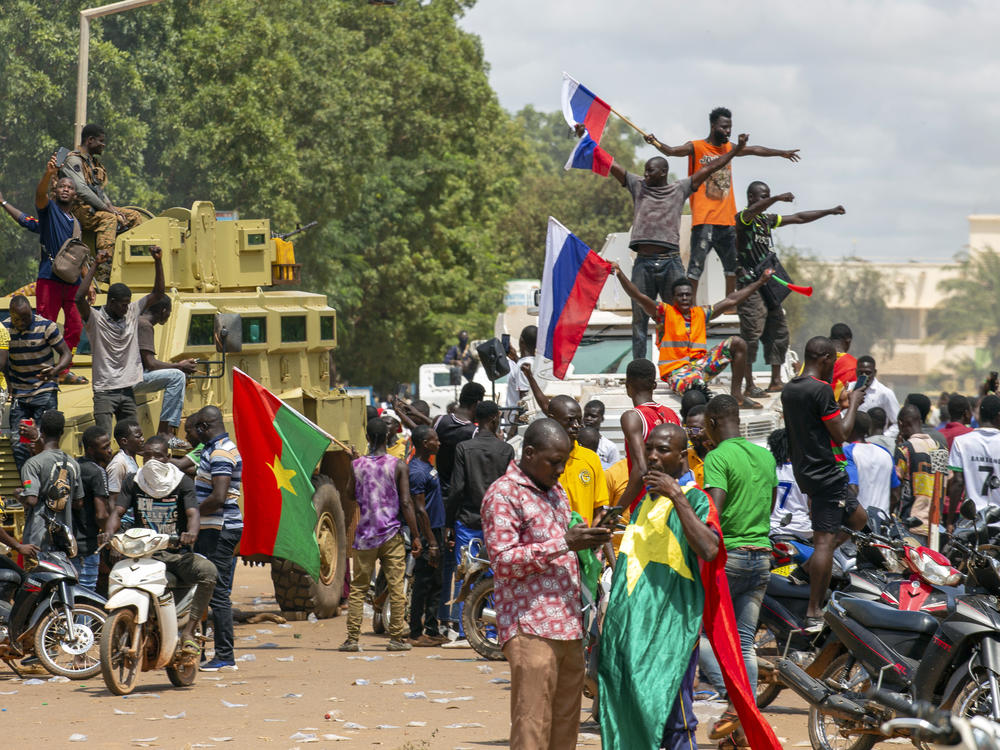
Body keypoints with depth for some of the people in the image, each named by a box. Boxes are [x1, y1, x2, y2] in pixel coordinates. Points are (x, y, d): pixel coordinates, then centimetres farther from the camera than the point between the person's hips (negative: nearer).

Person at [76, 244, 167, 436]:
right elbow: (79, 298, -25)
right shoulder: (95, 319, -8)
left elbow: (158, 293, 10)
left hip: (128, 390, 5)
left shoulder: (132, 313, 9)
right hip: (104, 391, -5)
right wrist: (95, 265, -24)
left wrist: (158, 261, -1)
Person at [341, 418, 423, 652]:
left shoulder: (355, 465, 1)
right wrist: (416, 536, -2)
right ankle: (396, 638, 2)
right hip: (391, 535, -2)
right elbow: (406, 504, -6)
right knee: (396, 587, 3)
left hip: (364, 536, 2)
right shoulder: (398, 466, -4)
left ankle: (352, 638, 2)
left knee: (358, 588, 7)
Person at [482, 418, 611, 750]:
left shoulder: (557, 492, 21)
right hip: (530, 629, -8)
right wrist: (564, 543, -18)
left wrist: (587, 540, 10)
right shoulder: (503, 494, -5)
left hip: (569, 628, 8)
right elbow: (503, 561, -14)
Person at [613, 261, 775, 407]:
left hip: (700, 364, 6)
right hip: (676, 369, -6)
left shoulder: (701, 313, 17)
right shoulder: (664, 312, 4)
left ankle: (736, 395, -5)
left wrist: (760, 282, 23)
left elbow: (731, 301, 22)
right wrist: (619, 274, -23)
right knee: (694, 385, -42)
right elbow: (638, 297, -8)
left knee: (737, 343, -6)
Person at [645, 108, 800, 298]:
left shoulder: (728, 148, 16)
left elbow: (754, 150, 29)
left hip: (727, 219, 7)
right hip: (704, 220, -7)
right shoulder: (696, 147, -3)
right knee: (696, 266, -12)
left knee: (733, 265, 16)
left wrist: (781, 153, 39)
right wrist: (656, 143, -39)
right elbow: (672, 151, -18)